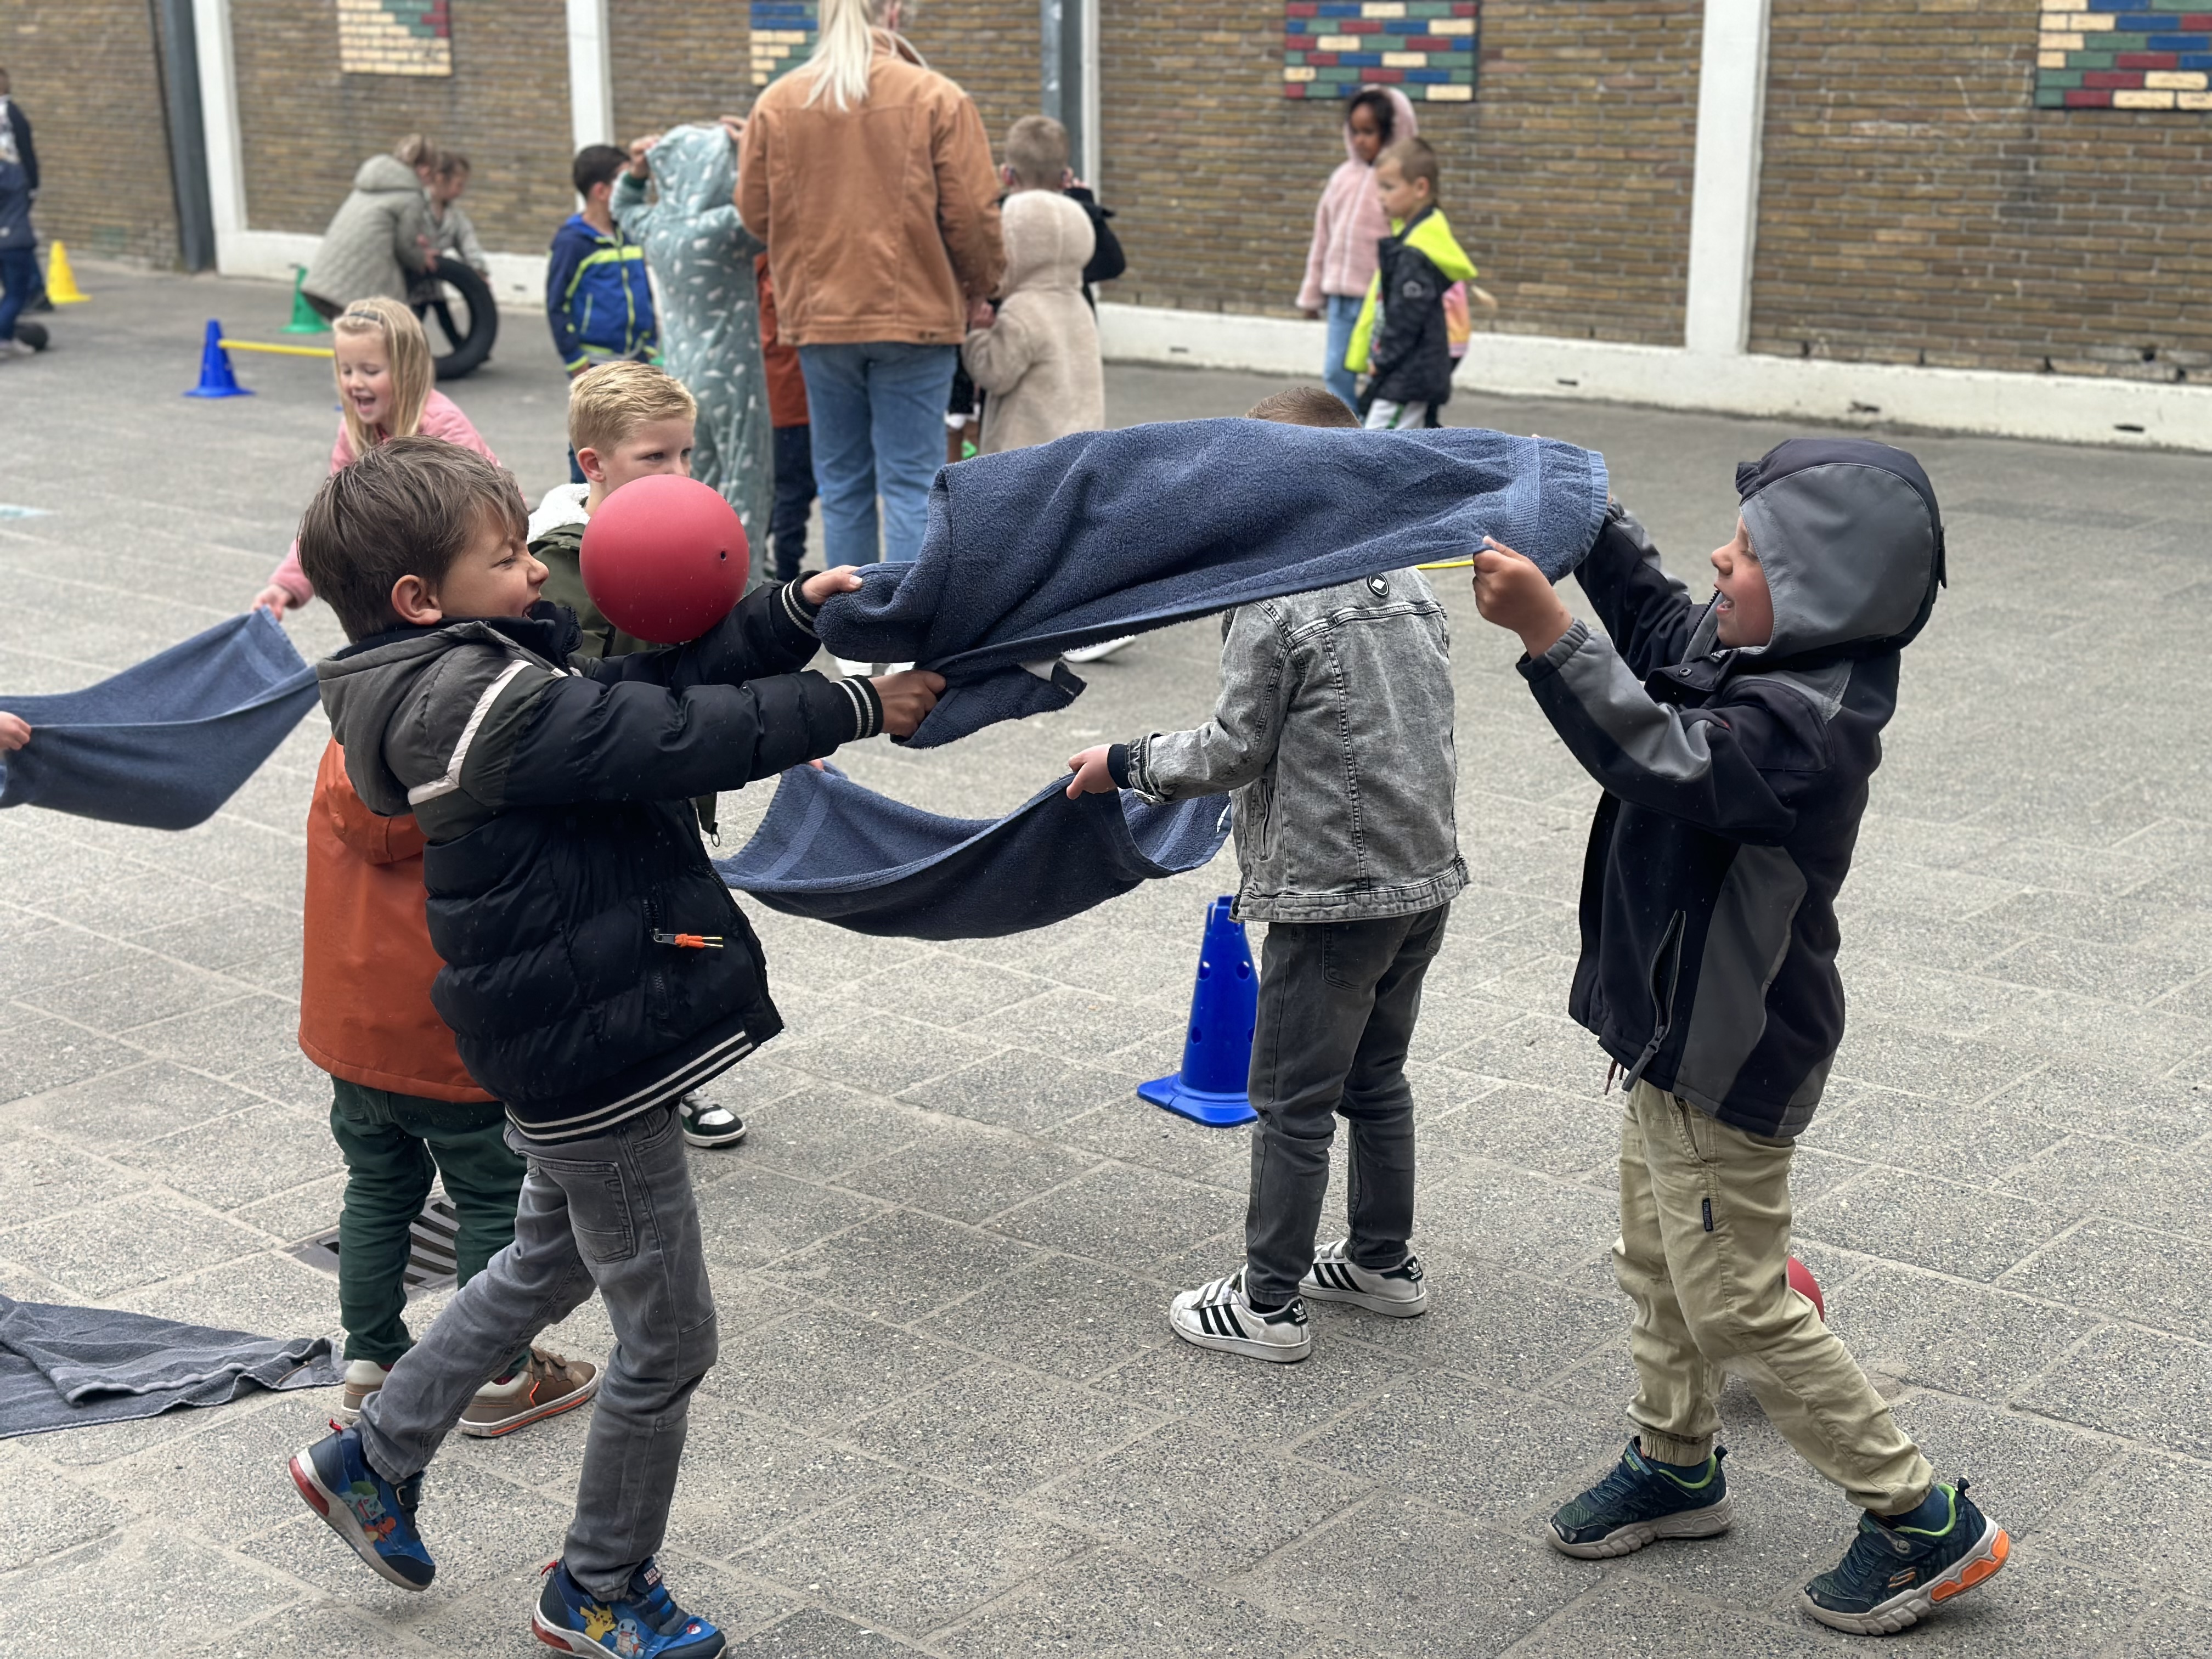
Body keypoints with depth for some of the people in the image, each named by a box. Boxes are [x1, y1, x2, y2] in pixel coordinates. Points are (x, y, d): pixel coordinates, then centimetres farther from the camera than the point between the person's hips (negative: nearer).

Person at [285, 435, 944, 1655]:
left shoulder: (480, 677, 5)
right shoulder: (488, 703, -25)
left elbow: (659, 682, 6)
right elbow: (686, 739, -24)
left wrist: (794, 613, -1)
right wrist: (857, 709, -14)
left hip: (568, 1046, 10)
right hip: (593, 1054, -10)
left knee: (552, 1262, 32)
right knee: (666, 1338, 7)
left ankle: (372, 1461, 45)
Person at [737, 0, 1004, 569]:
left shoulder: (777, 102, 0)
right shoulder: (937, 99, -8)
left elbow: (755, 212, 5)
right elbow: (973, 216, -9)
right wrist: (979, 287, 9)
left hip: (820, 315, 3)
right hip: (915, 312, -3)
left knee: (843, 483, 13)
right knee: (912, 484, 0)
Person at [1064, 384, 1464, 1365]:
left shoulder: (1272, 602, -17)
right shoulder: (1410, 584, 7)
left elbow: (1235, 750, -13)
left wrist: (1125, 765, 1)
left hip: (1333, 890, -8)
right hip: (1428, 877, 8)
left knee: (1293, 1100, 3)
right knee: (1376, 1078, 22)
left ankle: (1268, 1305, 12)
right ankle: (1385, 1264, 34)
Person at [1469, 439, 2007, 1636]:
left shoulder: (1806, 724, -30)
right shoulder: (1758, 654, 0)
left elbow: (1664, 758, -43)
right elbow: (1661, 629, 20)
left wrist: (1547, 632, -47)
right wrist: (1594, 525, 12)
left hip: (1727, 1057, -10)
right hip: (1677, 1030, 10)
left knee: (1738, 1305, 1)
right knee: (1659, 1263, 23)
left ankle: (1924, 1520, 14)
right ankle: (1674, 1465, 43)